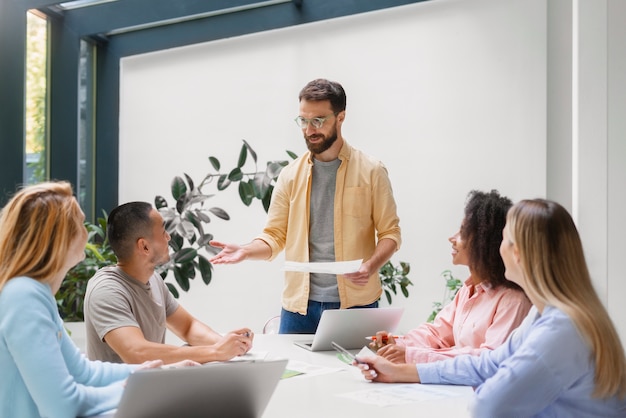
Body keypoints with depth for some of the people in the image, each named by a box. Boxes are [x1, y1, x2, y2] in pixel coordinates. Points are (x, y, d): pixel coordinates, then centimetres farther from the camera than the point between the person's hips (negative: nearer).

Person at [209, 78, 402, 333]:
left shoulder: (371, 171, 0)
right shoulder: (291, 174, 6)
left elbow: (390, 232, 0)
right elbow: (275, 236, 6)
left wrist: (371, 265, -19)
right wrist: (245, 251, -13)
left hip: (355, 303, -2)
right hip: (299, 304, 2)